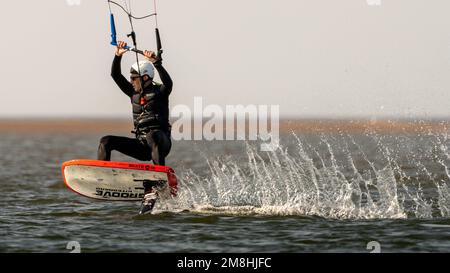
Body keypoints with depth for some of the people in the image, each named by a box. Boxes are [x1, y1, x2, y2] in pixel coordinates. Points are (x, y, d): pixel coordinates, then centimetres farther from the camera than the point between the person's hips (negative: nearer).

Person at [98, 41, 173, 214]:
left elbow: (168, 83, -23)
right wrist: (118, 56, -4)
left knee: (152, 137, -42)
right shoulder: (134, 93, 16)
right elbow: (116, 75, 10)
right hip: (141, 144, 6)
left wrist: (156, 63, -34)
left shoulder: (159, 92, -1)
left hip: (161, 142, -6)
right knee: (107, 141, -6)